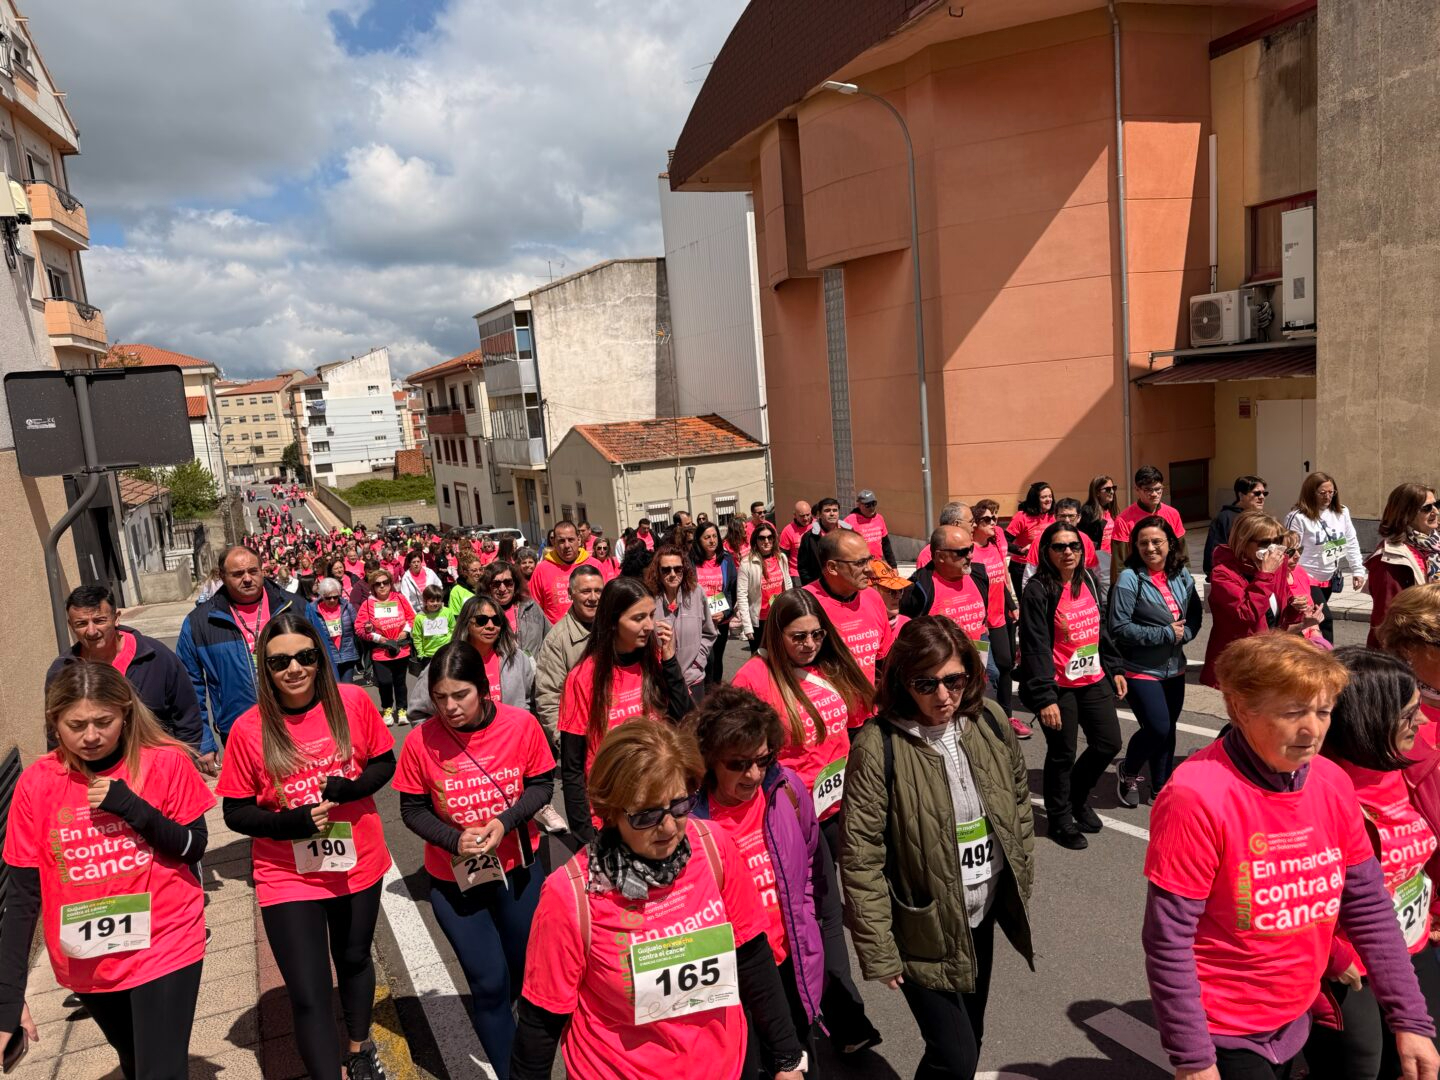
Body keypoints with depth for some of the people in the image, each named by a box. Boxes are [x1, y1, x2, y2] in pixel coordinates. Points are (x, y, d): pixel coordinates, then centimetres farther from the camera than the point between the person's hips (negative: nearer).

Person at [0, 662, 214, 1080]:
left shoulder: (166, 763, -14)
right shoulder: (36, 783, -9)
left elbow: (194, 847, -8)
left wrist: (131, 807, -23)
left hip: (164, 947, -3)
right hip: (85, 963, 3)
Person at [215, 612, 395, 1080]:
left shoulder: (353, 702, -14)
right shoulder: (248, 729, -16)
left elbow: (385, 763, -1)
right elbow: (236, 814, -8)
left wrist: (351, 788, -21)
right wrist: (291, 822, -24)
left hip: (358, 865, 3)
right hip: (289, 879, -2)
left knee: (354, 960, 26)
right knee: (308, 996, 1)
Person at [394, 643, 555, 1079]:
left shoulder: (521, 725, -18)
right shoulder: (421, 741, -18)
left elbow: (541, 784, -6)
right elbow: (413, 809, -6)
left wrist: (506, 821, -22)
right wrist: (455, 840, -22)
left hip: (519, 868, 2)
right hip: (454, 879, -2)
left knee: (526, 969, 20)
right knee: (490, 982, 5)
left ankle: (492, 1017, 54)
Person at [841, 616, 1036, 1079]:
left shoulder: (990, 720, -6)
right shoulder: (878, 746, -22)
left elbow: (1019, 800, 9)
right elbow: (860, 858, -18)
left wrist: (1022, 876, 10)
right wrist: (878, 951, -15)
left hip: (985, 912, 5)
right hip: (923, 926, -5)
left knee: (969, 1037, 20)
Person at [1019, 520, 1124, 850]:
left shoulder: (1088, 580, 6)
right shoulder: (1038, 590, -16)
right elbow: (1035, 647, -19)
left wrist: (1114, 669, 16)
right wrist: (1044, 697, -22)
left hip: (1094, 681, 7)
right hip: (1059, 687, -7)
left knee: (1109, 743, 14)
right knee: (1062, 755, 5)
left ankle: (1078, 797, 39)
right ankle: (1060, 819, 27)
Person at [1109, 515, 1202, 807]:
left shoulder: (1181, 574, 2)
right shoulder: (1130, 579, -16)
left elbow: (1196, 613, 9)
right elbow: (1119, 628, -18)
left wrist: (1183, 634, -12)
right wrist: (1165, 633, -19)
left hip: (1174, 668, 6)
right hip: (1141, 671, -6)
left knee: (1168, 729, 14)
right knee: (1157, 728, -13)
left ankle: (1162, 785, 32)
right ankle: (1127, 773, 13)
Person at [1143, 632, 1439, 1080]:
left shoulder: (1334, 784, -6)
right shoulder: (1197, 796, -26)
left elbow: (1371, 910, 4)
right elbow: (1168, 942, -22)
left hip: (1294, 1021, 6)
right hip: (1224, 1035, -6)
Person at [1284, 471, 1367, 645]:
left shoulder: (1341, 512, 1)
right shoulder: (1298, 517, -18)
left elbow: (1351, 543, 9)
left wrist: (1358, 570, 6)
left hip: (1330, 578, 6)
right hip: (1307, 578, -6)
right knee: (1325, 619, -13)